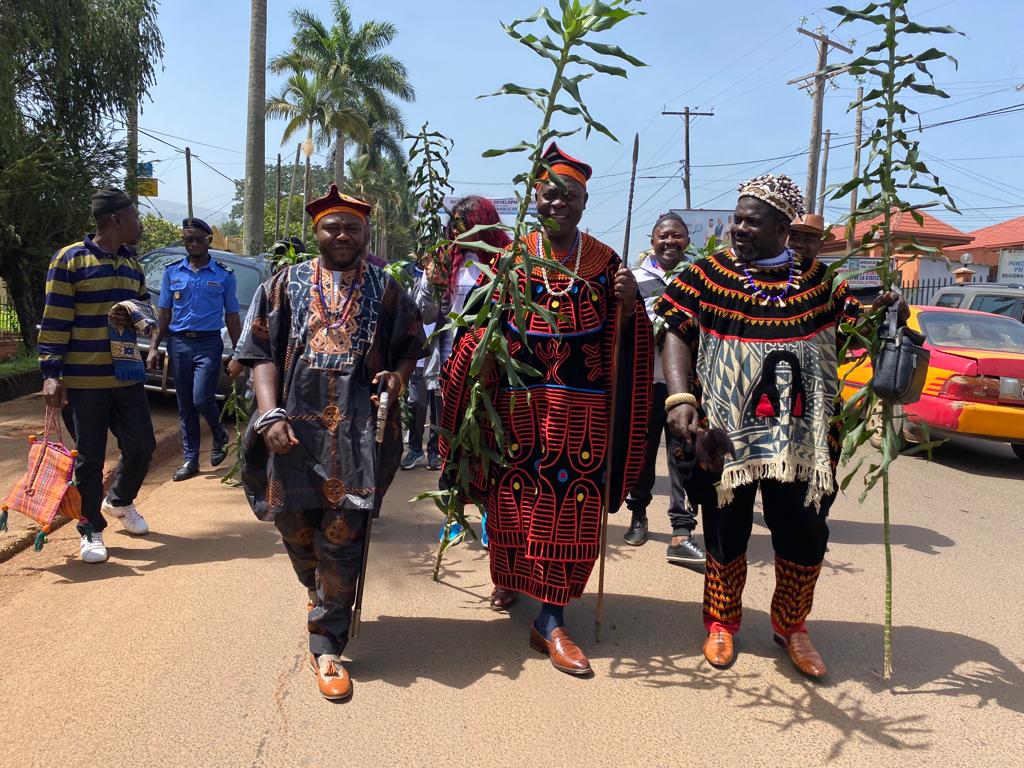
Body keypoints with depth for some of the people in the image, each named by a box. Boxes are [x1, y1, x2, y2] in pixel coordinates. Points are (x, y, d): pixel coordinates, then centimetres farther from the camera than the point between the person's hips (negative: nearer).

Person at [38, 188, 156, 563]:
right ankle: (90, 530, 18)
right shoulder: (70, 260, -7)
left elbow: (148, 310, 18)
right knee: (90, 458, 3)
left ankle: (119, 501, 35)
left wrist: (133, 313, -6)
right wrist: (51, 373, -13)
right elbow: (54, 321, -9)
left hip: (128, 375, 6)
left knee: (141, 446, 7)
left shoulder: (132, 264, 13)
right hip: (84, 379, -6)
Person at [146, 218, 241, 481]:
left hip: (209, 343, -3)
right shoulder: (172, 272, 8)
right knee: (185, 406, 7)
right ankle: (190, 460, 18)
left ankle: (220, 436, 16)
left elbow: (232, 316, 6)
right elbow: (164, 312, 11)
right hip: (178, 343, 3)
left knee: (201, 399, -15)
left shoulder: (224, 274, 2)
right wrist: (154, 347, 5)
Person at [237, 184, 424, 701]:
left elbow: (410, 346, 14)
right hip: (294, 429, 2)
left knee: (340, 541, -2)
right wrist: (270, 415, -9)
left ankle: (326, 646, 11)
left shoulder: (385, 290, 8)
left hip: (356, 433, -1)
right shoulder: (286, 285, 8)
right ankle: (320, 593, 46)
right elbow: (262, 353, 4)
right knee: (294, 524, 13)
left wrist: (397, 376, -9)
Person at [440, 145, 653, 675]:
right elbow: (481, 330, 2)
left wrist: (629, 304, -12)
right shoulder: (510, 258, 5)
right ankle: (509, 575, 40)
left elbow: (622, 340, 5)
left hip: (582, 408, 0)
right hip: (518, 402, 0)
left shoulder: (604, 262, 6)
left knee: (572, 508, 0)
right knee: (514, 497, 10)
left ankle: (550, 621, 11)